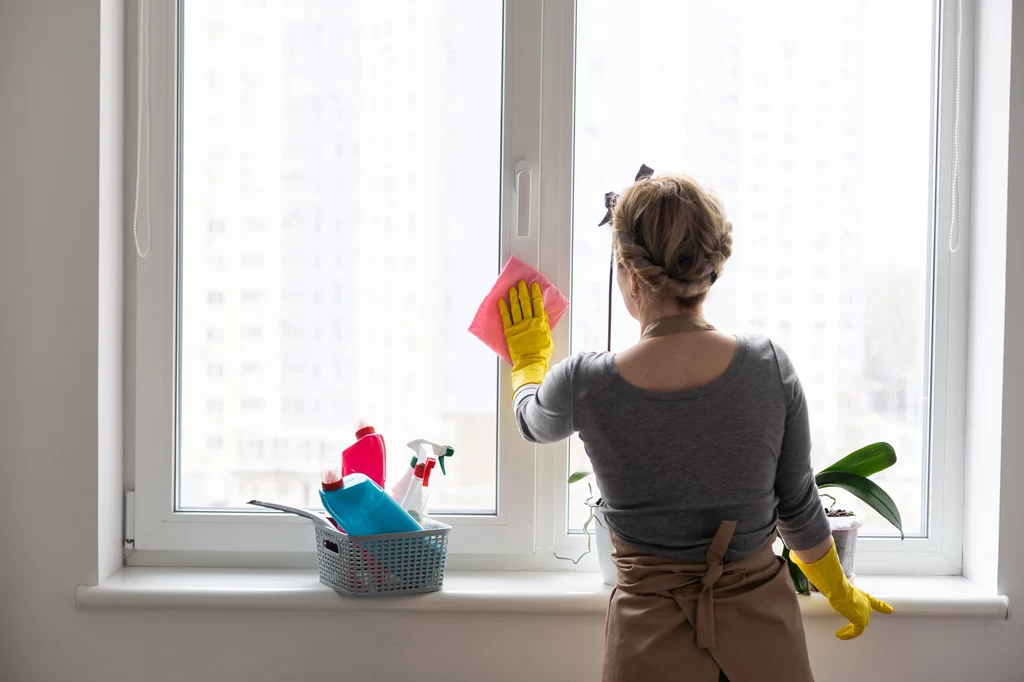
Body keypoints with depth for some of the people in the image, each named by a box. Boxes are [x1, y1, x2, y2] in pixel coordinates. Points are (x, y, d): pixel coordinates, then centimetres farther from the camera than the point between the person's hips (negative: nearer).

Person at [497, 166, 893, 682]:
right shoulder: (770, 366, -13)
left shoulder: (583, 383, -16)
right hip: (761, 622, 2)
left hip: (653, 635, -2)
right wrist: (841, 592, 19)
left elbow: (533, 420, 9)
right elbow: (798, 508, -1)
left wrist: (528, 357, 32)